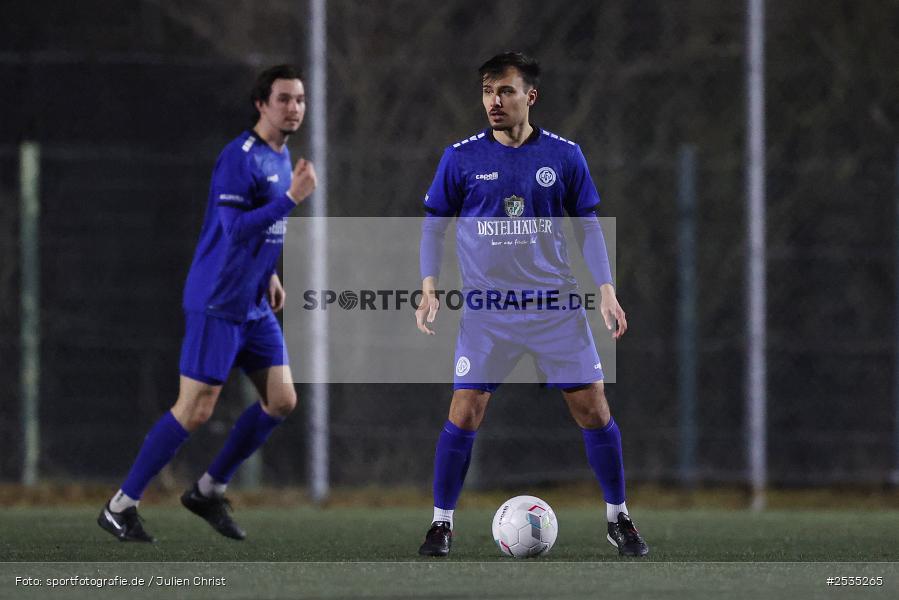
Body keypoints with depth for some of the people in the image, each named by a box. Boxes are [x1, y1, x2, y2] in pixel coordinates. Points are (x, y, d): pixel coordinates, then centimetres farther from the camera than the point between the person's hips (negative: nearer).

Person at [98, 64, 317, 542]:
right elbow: (236, 229, -25)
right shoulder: (240, 158, -17)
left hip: (255, 305, 9)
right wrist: (292, 197, -27)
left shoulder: (280, 157, 12)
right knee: (195, 410, -9)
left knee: (281, 401, 3)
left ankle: (209, 490, 16)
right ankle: (121, 507, 0)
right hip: (217, 302, -9)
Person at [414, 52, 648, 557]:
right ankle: (442, 522, 6)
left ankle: (619, 518, 14)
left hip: (557, 307, 1)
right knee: (465, 415, -9)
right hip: (486, 314, -1)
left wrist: (606, 290, 1)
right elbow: (434, 225, 7)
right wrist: (429, 288, -4)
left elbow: (588, 227, 9)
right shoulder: (462, 158, -1)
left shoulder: (564, 155, 2)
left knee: (594, 411, -1)